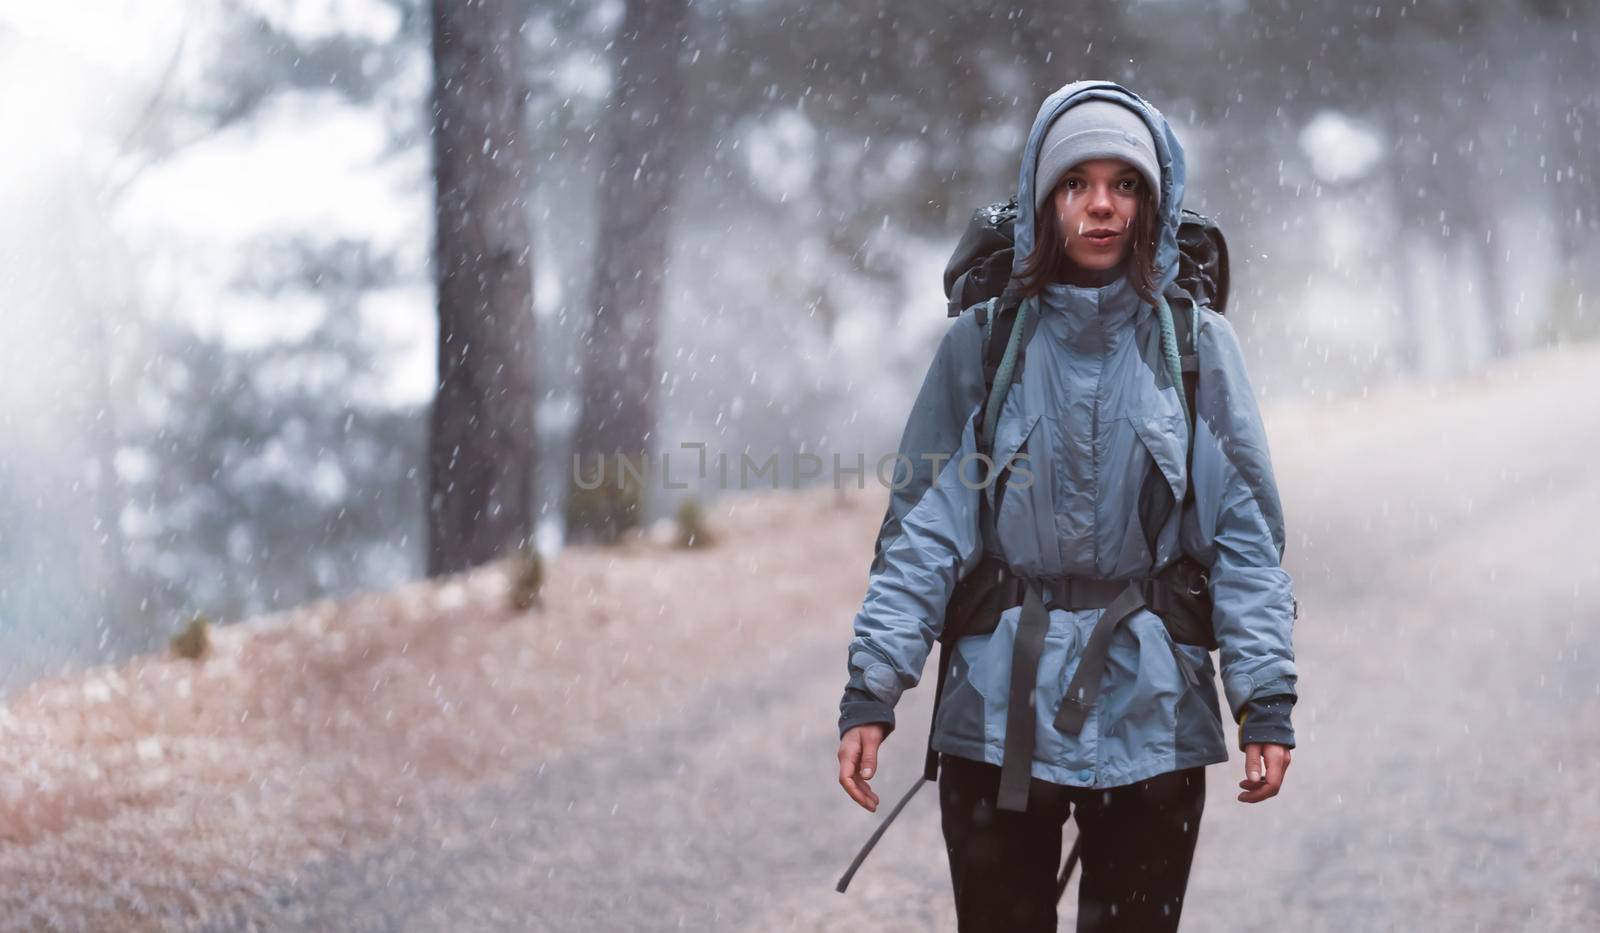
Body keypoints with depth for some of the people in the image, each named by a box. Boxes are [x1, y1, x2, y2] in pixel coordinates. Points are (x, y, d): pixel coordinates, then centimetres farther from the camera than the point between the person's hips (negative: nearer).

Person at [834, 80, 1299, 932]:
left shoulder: (1196, 347, 3)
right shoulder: (982, 346, 2)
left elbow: (1245, 533, 0)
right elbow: (923, 532, -1)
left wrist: (1266, 700, -8)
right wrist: (870, 692, -9)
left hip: (1152, 718, 0)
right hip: (999, 713, 0)